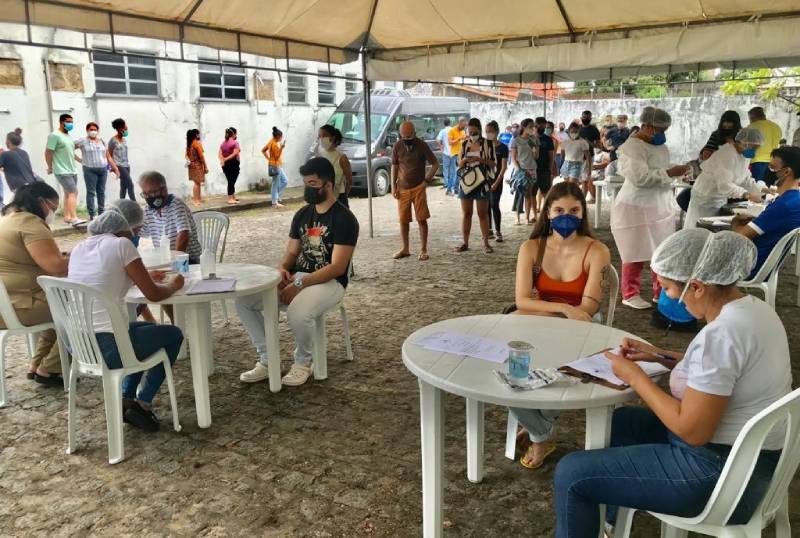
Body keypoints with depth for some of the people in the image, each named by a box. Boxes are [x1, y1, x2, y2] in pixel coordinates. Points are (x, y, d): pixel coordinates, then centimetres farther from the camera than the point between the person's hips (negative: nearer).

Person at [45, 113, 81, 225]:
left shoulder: (69, 136, 16)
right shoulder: (54, 135, -10)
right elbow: (48, 153, -11)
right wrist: (50, 167, -7)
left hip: (72, 170, 9)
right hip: (62, 171, -9)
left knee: (68, 193, 11)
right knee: (73, 192, -17)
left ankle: (67, 216, 18)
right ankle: (74, 218, -21)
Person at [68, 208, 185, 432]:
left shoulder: (79, 248, 12)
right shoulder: (121, 244, -7)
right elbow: (153, 294, -8)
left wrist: (143, 277, 31)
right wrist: (173, 285, 13)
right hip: (108, 347, -7)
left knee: (144, 329, 32)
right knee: (173, 335, 18)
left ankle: (126, 399, 26)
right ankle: (142, 404, 13)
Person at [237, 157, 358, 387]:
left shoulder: (344, 219, -11)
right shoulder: (302, 215, 11)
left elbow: (337, 267, -18)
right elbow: (291, 253, 15)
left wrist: (300, 285, -23)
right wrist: (282, 269, -9)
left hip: (329, 282, -7)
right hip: (296, 278, 7)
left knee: (298, 313, -38)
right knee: (243, 300, -9)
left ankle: (303, 363, -7)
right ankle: (267, 360, -1)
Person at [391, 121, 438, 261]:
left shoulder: (422, 145, -7)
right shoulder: (397, 146, 0)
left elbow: (435, 164, -1)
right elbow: (394, 166, 8)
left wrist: (427, 180, -7)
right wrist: (393, 185, 2)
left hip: (419, 188, -2)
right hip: (402, 189, 3)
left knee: (422, 219, -2)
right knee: (403, 220, 7)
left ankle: (423, 250, 6)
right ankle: (405, 249, 20)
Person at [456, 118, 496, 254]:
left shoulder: (488, 144, -3)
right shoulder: (465, 144, 8)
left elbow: (494, 163, -5)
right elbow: (459, 165, 11)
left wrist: (480, 159, -20)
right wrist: (463, 161, -12)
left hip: (482, 181, -3)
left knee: (483, 213, 2)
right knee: (466, 213, 6)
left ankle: (486, 243, 9)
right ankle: (465, 243, 12)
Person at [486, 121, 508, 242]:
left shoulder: (502, 148, -5)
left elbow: (503, 167, -8)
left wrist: (496, 182, -15)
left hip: (496, 180, -4)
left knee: (494, 205, -7)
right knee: (487, 206, 7)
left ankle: (498, 232, 1)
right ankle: (490, 231, 17)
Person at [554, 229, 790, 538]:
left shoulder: (721, 334, -29)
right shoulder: (751, 306, 2)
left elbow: (692, 430, -26)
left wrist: (635, 377, -14)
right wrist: (661, 356, 8)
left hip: (722, 471, -10)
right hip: (748, 454, 10)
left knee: (571, 473, -7)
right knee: (620, 420, 27)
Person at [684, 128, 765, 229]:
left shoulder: (745, 155, 4)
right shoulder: (727, 154, -24)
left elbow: (746, 179, 10)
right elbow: (724, 184, -32)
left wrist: (760, 192, -4)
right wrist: (747, 195, -38)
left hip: (721, 198, 9)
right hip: (707, 197, -8)